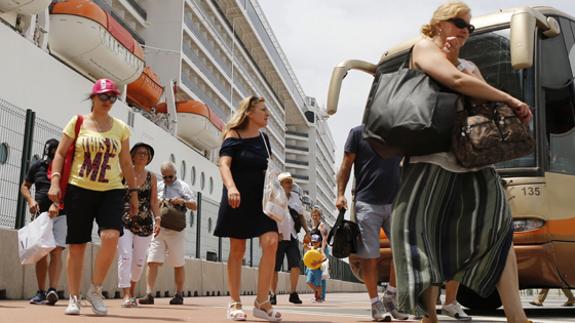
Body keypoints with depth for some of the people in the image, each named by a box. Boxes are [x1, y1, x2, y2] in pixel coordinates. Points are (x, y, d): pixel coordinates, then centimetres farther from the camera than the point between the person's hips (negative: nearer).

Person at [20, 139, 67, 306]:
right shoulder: (37, 166, 8)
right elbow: (25, 186, 16)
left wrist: (57, 205, -27)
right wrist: (31, 200, -4)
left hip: (61, 215, -3)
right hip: (40, 214, 3)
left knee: (56, 252, -11)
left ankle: (52, 290, -18)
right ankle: (41, 292, 7)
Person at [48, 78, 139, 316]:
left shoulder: (121, 128, 10)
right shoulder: (78, 122, 4)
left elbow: (126, 163, 15)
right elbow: (60, 154, 4)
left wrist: (133, 192, 12)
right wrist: (55, 181, -9)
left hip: (112, 191, 1)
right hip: (79, 189, -1)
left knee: (111, 236, -20)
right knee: (76, 244, 1)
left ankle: (95, 290, -2)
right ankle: (74, 298, 14)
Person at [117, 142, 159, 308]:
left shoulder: (151, 177, 10)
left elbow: (154, 201, 9)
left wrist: (157, 218, -3)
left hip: (145, 223, 3)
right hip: (124, 221, -3)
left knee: (139, 260, 8)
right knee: (125, 256, -13)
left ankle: (132, 291, 29)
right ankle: (126, 296, -13)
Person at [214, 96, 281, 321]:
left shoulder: (264, 138, 13)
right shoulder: (233, 136, -2)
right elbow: (224, 164, -17)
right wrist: (231, 187, -35)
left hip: (261, 198, 4)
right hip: (238, 199, -4)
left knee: (271, 242, -14)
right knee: (237, 250, 0)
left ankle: (262, 302, -8)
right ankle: (235, 303, 11)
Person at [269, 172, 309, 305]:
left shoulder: (295, 197, 12)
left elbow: (301, 215, 18)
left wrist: (307, 231, 9)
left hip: (292, 237, 4)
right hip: (277, 238, -4)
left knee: (296, 265, -6)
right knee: (274, 267, 1)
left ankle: (293, 293, 7)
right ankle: (273, 295, 12)